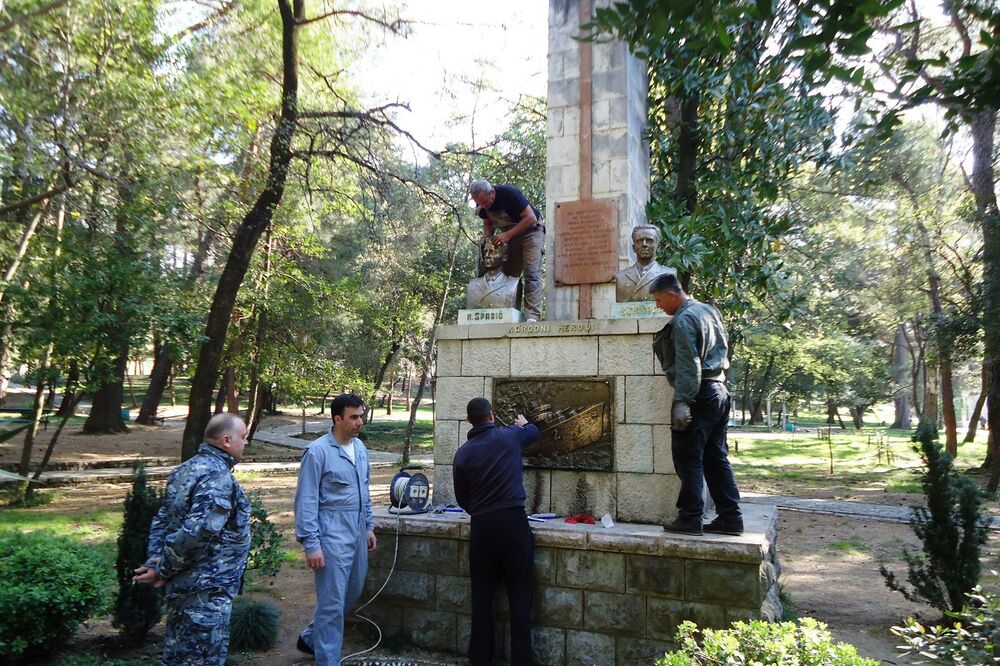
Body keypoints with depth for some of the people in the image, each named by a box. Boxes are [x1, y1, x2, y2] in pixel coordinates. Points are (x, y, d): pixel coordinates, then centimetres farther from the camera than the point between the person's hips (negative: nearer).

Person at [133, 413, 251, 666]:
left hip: (181, 586, 10)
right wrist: (162, 571, -15)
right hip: (206, 591, -10)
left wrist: (155, 559, 0)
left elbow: (161, 520, 11)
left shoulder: (186, 469, 10)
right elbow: (196, 533, -28)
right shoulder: (218, 477, -22)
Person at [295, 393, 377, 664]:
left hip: (357, 534, 8)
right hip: (332, 537, -8)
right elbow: (306, 500, -14)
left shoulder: (360, 448, 8)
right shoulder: (318, 451, -14)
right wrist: (311, 543, -16)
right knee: (332, 603, -1)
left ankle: (310, 638, 40)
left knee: (352, 594, 19)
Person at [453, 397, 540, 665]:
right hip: (513, 521, -1)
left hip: (481, 526, 2)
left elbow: (462, 499, 8)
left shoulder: (463, 453, 3)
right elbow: (533, 431, 25)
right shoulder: (509, 436, 1)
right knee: (519, 595, 4)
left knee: (482, 595, 11)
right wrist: (522, 423, 47)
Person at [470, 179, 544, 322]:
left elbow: (531, 218, -27)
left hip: (531, 231, -7)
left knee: (532, 273, -19)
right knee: (508, 274, -1)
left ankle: (532, 316, -27)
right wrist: (488, 238, -10)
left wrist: (507, 235, -30)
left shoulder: (509, 194, -26)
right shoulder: (481, 206, -7)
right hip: (509, 235, 7)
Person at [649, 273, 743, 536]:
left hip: (699, 395, -9)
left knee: (688, 458, -2)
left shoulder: (684, 320, -14)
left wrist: (682, 402, -21)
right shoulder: (709, 310, 15)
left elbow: (688, 365, -20)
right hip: (719, 391, 9)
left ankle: (690, 518, 1)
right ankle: (730, 517, 14)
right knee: (717, 458, 12)